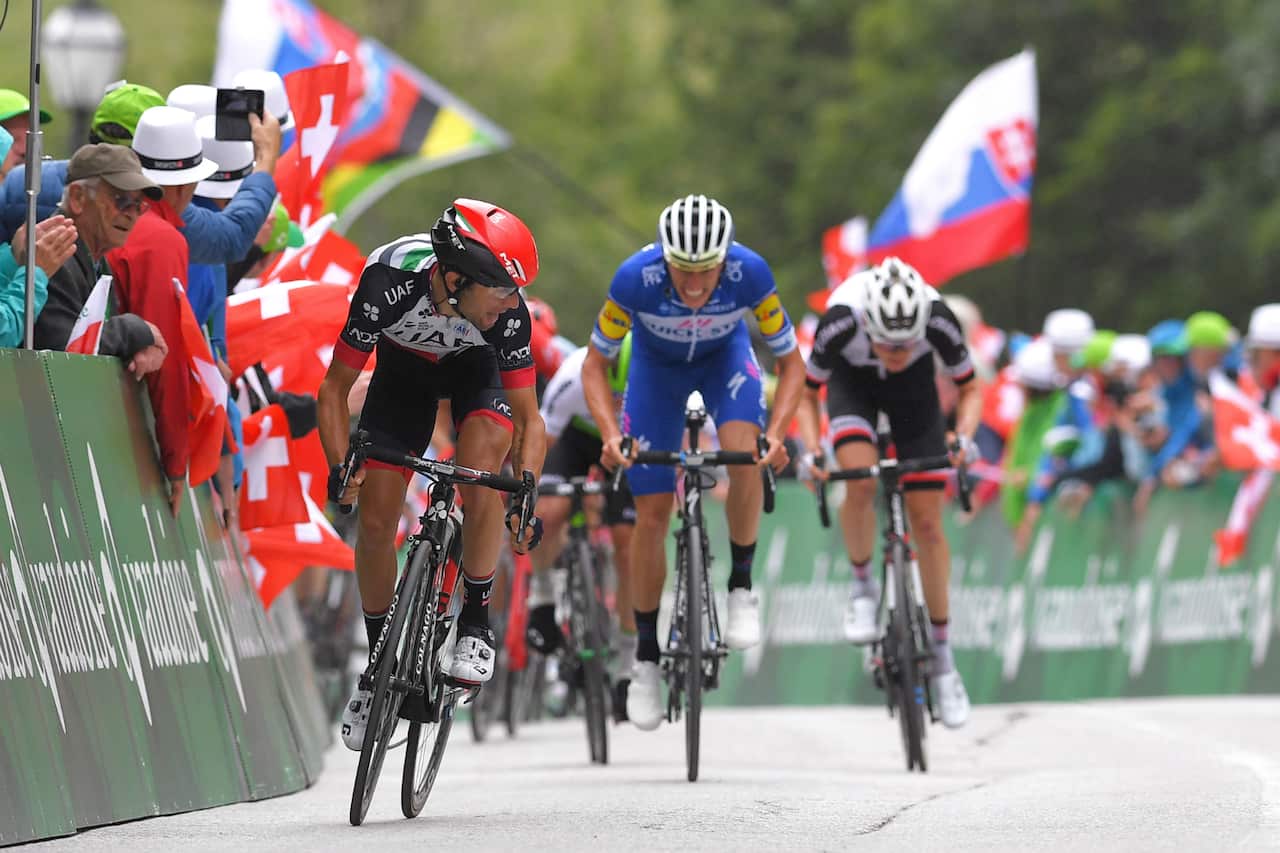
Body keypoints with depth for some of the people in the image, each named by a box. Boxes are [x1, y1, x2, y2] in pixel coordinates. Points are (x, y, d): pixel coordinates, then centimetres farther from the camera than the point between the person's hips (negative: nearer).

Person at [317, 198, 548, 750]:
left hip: (476, 367, -1)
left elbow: (528, 419, -22)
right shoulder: (389, 283, -38)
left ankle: (476, 622, -16)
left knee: (482, 463, -30)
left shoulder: (507, 311, -34)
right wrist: (340, 466, -37)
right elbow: (336, 387, -25)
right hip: (403, 367, 1)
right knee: (376, 522, -6)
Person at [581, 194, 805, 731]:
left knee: (742, 453, -30)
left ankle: (741, 587, -10)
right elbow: (595, 364, -21)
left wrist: (776, 431, -37)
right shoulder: (636, 278, -36)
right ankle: (645, 656, 11)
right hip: (656, 364, 0)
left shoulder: (750, 273, -35)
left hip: (725, 356, 0)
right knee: (652, 515, -3)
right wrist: (610, 434, -36)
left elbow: (791, 364, -22)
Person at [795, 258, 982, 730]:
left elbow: (970, 389, -16)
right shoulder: (841, 321, -37)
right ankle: (862, 586, -2)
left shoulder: (938, 320, -35)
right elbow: (807, 393, -17)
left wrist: (964, 437, -34)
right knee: (860, 481, -29)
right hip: (852, 380, -1)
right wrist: (811, 451, -32)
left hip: (914, 389, 1)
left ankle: (942, 657, 6)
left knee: (927, 522, -5)